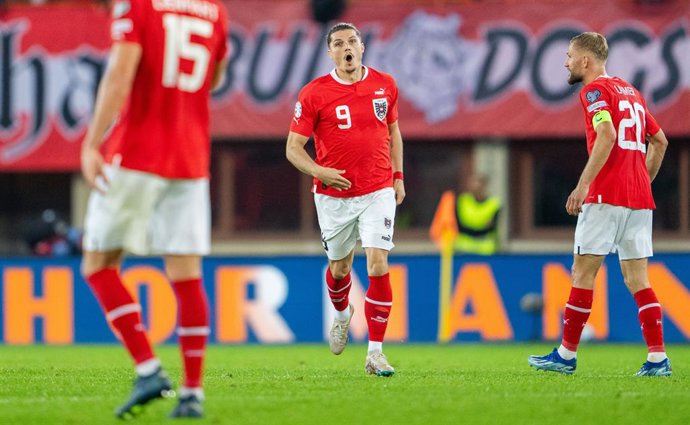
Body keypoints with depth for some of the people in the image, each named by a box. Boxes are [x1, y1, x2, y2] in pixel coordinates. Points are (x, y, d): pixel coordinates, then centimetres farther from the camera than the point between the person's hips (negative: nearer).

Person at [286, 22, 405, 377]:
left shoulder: (384, 85, 2)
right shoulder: (314, 94, -7)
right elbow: (293, 148, -5)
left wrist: (398, 176, 11)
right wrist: (320, 172, -21)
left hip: (378, 191, 0)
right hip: (334, 195, 0)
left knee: (378, 265, -13)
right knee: (339, 266, 14)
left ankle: (375, 353, -9)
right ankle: (342, 314, 50)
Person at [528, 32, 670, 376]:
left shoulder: (595, 90, -4)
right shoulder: (631, 92, 21)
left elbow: (607, 134, -21)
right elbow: (659, 141, 26)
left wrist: (582, 185, -22)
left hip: (606, 196, -8)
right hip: (640, 199, 8)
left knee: (583, 271, -1)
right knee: (637, 278, 5)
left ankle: (567, 355, 3)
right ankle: (657, 358, -5)